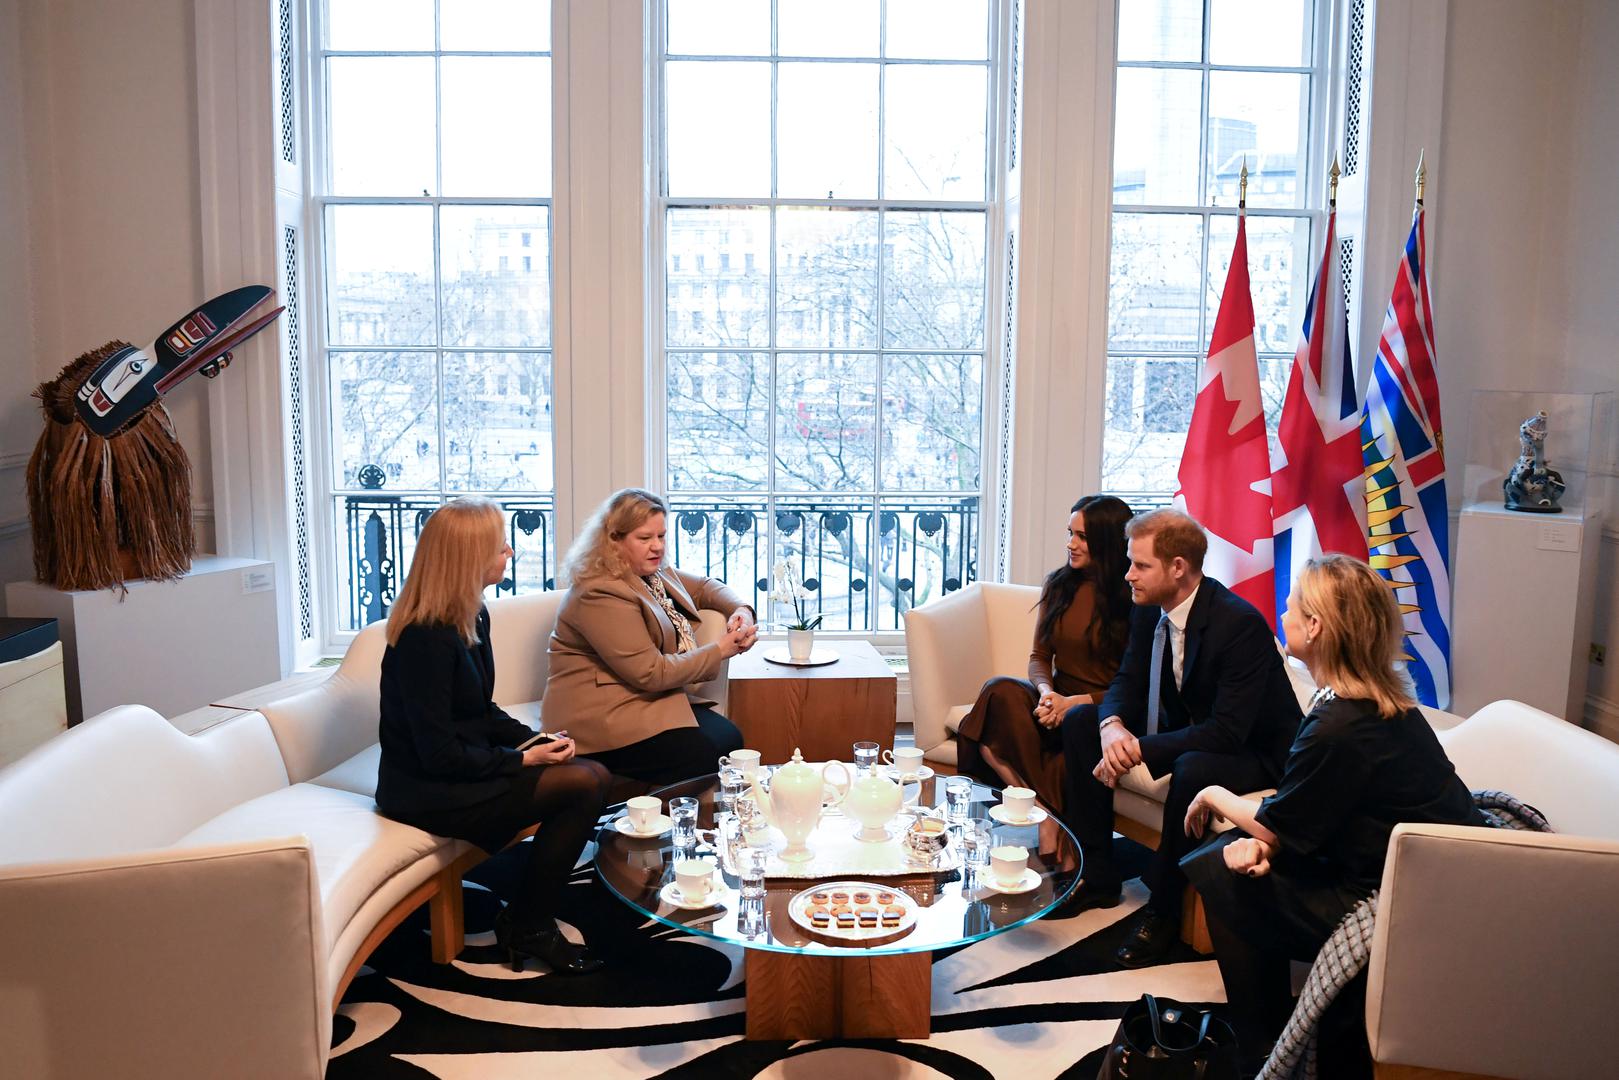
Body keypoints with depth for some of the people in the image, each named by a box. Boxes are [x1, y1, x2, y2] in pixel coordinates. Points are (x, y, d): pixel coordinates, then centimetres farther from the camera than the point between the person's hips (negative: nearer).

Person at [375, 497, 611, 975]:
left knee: (595, 775, -7)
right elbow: (440, 754, -22)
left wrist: (538, 740, -1)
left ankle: (528, 919, 5)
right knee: (582, 785, -19)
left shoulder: (472, 617, 7)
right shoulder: (426, 638, -22)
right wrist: (523, 759, -14)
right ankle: (527, 926, -1)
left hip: (464, 769, 9)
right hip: (425, 791, -9)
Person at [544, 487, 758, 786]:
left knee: (730, 738, -15)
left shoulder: (652, 574, 11)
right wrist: (721, 650, -14)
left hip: (657, 697, 9)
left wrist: (740, 610, 2)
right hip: (604, 716, -9)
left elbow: (705, 586, 25)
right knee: (705, 755, -24)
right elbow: (652, 673, -20)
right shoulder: (600, 594, -19)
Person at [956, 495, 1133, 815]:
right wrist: (1047, 691, -10)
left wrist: (1077, 702, -17)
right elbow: (1039, 656, 12)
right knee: (1002, 690, -27)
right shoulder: (1058, 584, 12)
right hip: (1058, 702, 5)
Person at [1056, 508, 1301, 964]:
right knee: (1080, 721, -2)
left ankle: (1163, 910, -16)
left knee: (1193, 768, -39)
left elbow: (1228, 733, -33)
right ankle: (1097, 876, 3)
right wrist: (1112, 725, -22)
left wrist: (1137, 749, -34)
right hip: (1184, 729, 8)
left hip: (1252, 752, -8)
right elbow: (1127, 682, 2)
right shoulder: (1149, 610, -5)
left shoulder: (1241, 623, -29)